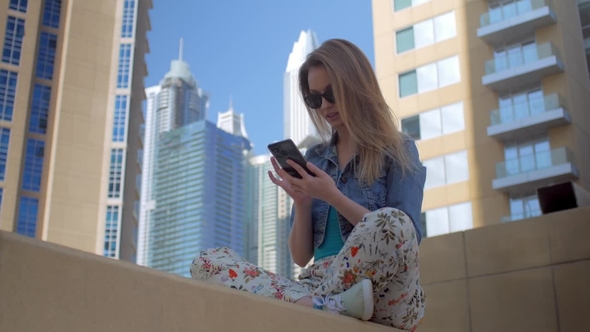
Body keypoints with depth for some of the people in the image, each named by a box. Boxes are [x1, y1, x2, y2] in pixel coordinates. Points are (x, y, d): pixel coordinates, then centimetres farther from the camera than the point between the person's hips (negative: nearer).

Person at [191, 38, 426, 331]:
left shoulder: (398, 150, 7)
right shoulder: (314, 159, 18)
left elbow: (400, 235, -7)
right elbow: (301, 257, 16)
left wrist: (333, 197, -12)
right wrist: (301, 202, -2)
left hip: (384, 299, -4)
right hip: (318, 285, 5)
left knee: (391, 222, -37)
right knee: (207, 262, -14)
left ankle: (307, 306, -20)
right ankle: (324, 307, -33)